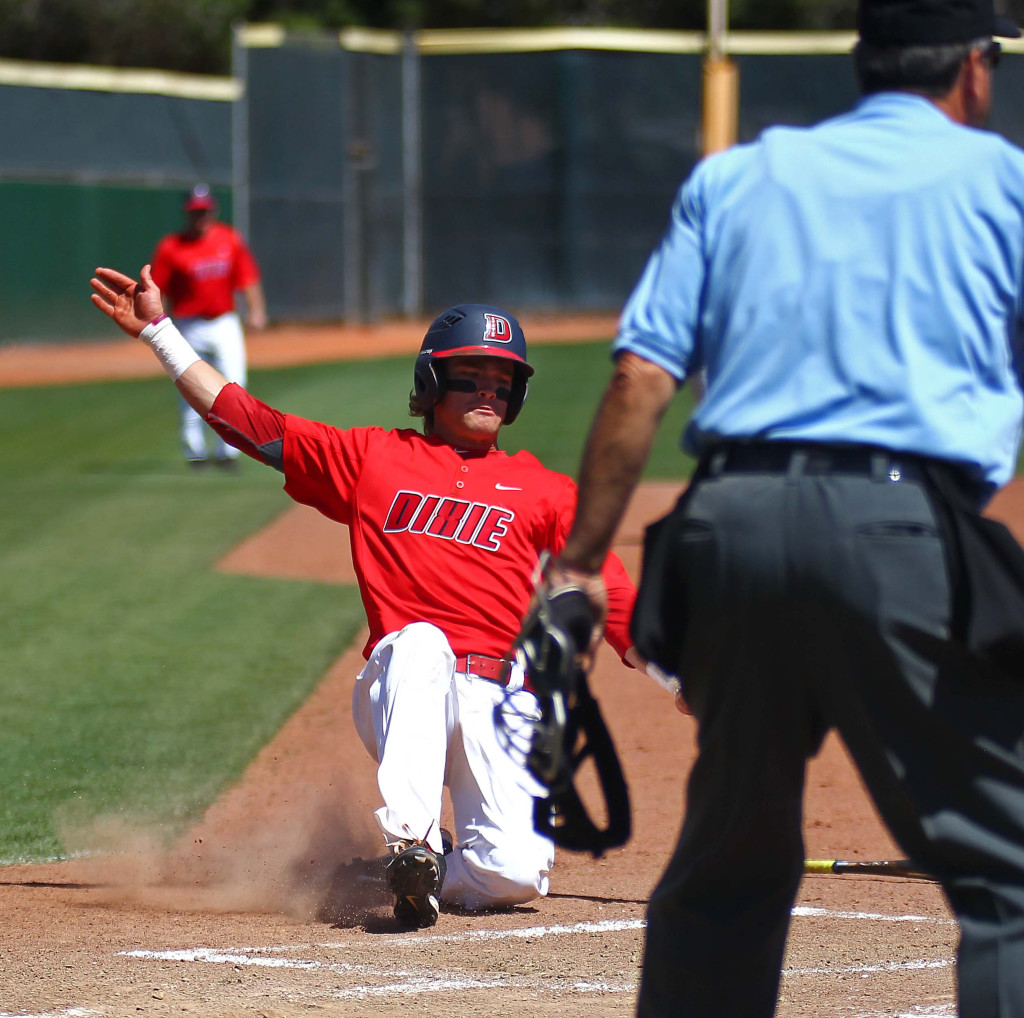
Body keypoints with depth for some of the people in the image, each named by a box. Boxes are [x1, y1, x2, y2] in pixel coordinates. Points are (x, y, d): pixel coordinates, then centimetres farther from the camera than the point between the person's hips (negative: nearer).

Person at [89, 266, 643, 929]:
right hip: (400, 693, -1)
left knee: (517, 873, -20)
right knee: (420, 641, -38)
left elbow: (614, 600, 11)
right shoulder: (374, 458, 17)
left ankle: (423, 872, 13)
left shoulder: (543, 491, 18)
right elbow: (245, 419, 15)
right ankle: (410, 843, -39)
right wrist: (157, 329, 10)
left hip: (502, 706, 1)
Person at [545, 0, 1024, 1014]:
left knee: (731, 855, 19)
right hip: (903, 530, -4)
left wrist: (578, 563, 8)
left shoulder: (732, 178, 20)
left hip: (730, 525, 4)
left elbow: (640, 377, 10)